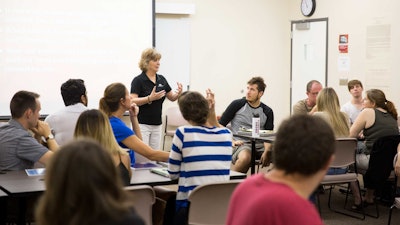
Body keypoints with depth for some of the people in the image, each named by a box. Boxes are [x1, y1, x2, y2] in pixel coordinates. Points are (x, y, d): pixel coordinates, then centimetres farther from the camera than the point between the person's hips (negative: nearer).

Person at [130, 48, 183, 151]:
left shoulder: (161, 79, 9)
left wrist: (178, 93, -7)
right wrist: (150, 98, -29)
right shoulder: (138, 80, -9)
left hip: (157, 125, 6)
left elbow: (172, 97, 15)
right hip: (141, 124, -6)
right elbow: (132, 101, -17)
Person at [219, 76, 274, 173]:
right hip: (241, 144, -3)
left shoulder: (267, 112, 12)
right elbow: (220, 125, 5)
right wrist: (231, 141, -9)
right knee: (245, 157, -39)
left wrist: (266, 152, -13)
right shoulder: (237, 105, 5)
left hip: (259, 145, 3)